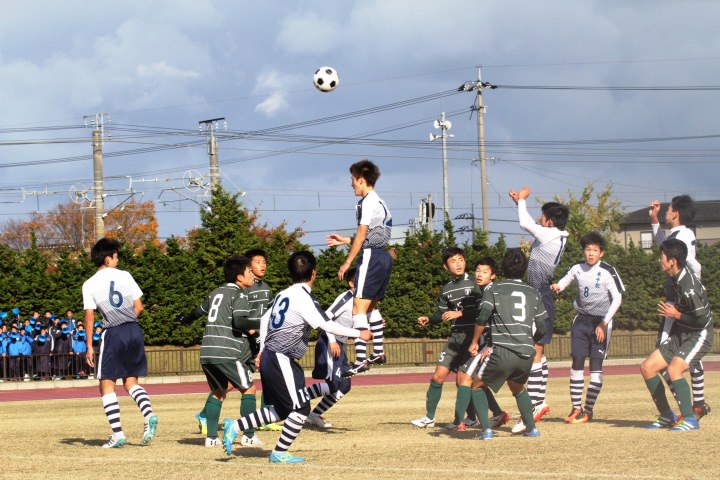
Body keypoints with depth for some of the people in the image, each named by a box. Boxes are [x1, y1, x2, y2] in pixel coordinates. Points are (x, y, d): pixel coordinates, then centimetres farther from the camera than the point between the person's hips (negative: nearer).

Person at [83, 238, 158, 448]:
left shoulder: (89, 284, 1)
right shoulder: (125, 276, 6)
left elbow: (90, 317, -3)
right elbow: (138, 307, 5)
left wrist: (89, 347, 1)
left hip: (113, 334, -3)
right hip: (134, 330, 3)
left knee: (107, 385, 5)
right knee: (131, 382, 15)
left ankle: (117, 434, -3)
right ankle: (149, 415, -10)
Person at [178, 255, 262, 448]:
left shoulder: (216, 292, 20)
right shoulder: (240, 295, -3)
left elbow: (200, 310, 37)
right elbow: (239, 322, -18)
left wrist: (186, 319, 57)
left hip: (207, 353, 7)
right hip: (227, 353, -7)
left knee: (218, 391, 19)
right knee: (248, 389, 5)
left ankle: (211, 437, 11)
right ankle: (249, 435, 2)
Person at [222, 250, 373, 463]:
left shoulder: (284, 294, 12)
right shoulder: (303, 298, -14)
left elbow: (265, 319, 23)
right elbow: (327, 325, -20)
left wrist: (262, 350, 30)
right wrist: (358, 333, -13)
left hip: (269, 358, 9)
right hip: (282, 360, -9)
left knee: (280, 410, 17)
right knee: (301, 408, 0)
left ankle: (234, 427, 14)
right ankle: (279, 453, 5)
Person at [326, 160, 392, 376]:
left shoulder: (367, 202, -10)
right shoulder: (380, 202, 19)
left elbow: (362, 235, -14)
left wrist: (348, 262, -10)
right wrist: (345, 240, 28)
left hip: (371, 257, -10)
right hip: (384, 256, 10)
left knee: (359, 308, -14)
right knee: (371, 306, 23)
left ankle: (360, 359, -23)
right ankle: (378, 353, 29)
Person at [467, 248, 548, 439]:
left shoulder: (494, 289, 7)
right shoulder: (534, 293, 16)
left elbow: (483, 317, -8)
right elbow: (541, 329, 13)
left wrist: (474, 342, 5)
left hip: (502, 351, -4)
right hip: (527, 354, 4)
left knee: (477, 386, 16)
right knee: (518, 387, 32)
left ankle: (486, 429, 1)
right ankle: (531, 428, 24)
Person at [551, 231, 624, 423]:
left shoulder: (607, 271, -11)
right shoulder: (577, 269, 2)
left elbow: (617, 299, -9)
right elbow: (563, 283, 15)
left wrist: (604, 323, -12)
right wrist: (556, 287, -11)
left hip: (601, 322, -4)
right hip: (581, 320, 4)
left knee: (596, 366, -6)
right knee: (577, 363, -2)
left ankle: (588, 410, 0)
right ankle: (576, 408, 5)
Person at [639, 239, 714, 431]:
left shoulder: (688, 287, -27)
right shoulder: (676, 276, 0)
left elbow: (703, 319, -24)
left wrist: (676, 314, -16)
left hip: (699, 336, -10)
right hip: (681, 334, 10)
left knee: (674, 369, -30)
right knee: (647, 368, 3)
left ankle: (690, 419, -18)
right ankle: (667, 416, 12)